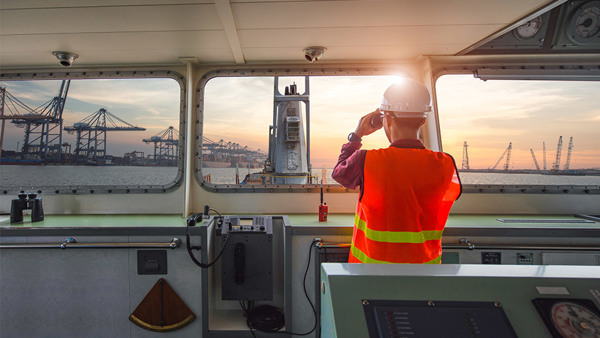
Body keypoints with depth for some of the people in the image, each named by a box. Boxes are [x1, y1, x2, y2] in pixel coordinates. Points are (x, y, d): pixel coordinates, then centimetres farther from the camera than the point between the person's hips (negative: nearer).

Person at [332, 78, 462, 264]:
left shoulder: (365, 161, -22)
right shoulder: (445, 165, -13)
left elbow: (339, 172, 1)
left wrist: (356, 135, 11)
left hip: (371, 262, -2)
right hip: (425, 261, 3)